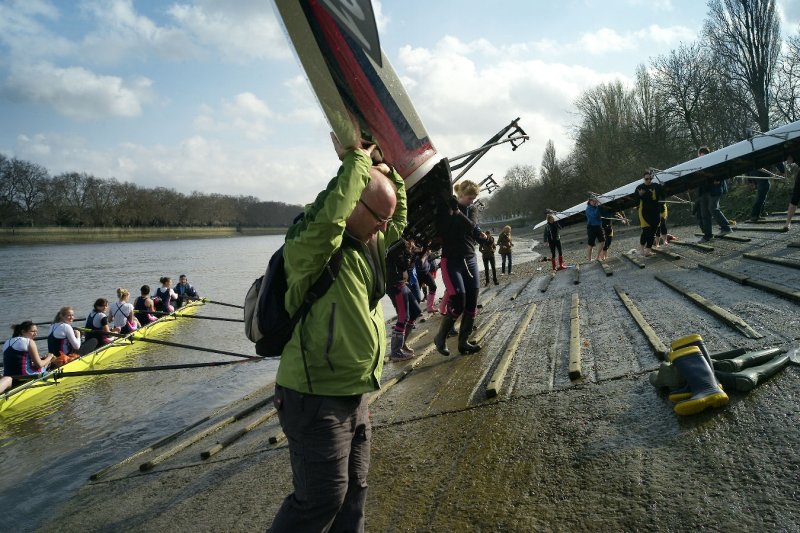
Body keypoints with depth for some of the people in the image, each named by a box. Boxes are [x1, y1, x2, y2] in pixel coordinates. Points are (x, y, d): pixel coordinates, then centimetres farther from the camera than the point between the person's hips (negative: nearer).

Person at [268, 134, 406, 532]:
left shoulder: (370, 243, 6)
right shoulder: (310, 245, -20)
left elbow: (400, 220, 20)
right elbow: (327, 217, -41)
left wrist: (385, 166, 7)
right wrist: (356, 160, -28)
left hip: (354, 393, 9)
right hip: (315, 399, -9)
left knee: (353, 489, 22)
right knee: (321, 499, 3)